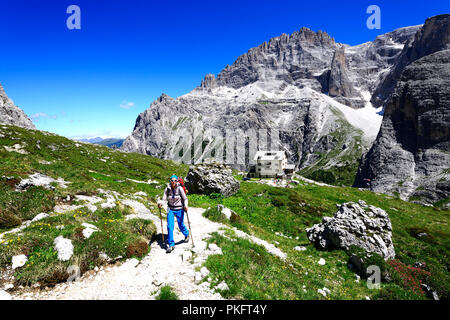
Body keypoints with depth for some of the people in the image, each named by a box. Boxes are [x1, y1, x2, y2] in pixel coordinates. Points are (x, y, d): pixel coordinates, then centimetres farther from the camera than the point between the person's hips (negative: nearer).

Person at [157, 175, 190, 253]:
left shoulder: (179, 188, -15)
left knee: (181, 225, 9)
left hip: (179, 209, -2)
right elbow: (164, 199, -6)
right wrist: (160, 203, -27)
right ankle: (171, 245, 3)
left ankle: (186, 234, 43)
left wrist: (185, 205, -28)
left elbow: (185, 199, -10)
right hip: (171, 209, 2)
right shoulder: (167, 189, -8)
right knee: (170, 226, -8)